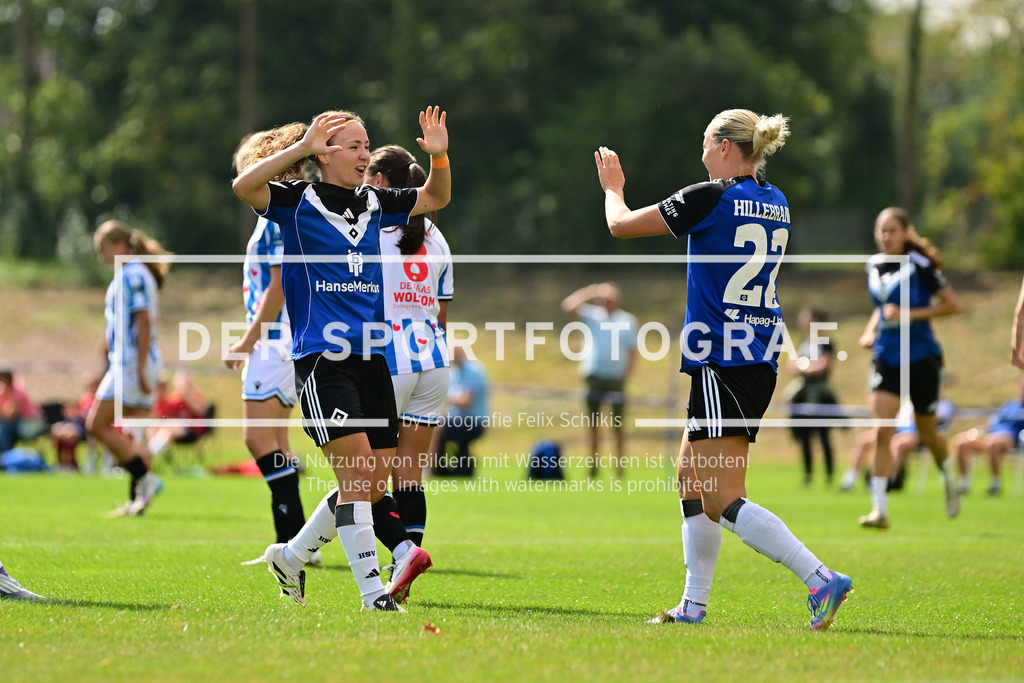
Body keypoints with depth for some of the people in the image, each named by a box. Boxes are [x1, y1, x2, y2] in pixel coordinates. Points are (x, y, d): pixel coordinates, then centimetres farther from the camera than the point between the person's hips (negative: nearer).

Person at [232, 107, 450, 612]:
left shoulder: (374, 203, 14)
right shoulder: (299, 201, -4)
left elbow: (435, 198, 26)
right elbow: (244, 186, -21)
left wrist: (439, 156, 7)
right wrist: (302, 147, -25)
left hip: (371, 357, 7)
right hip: (320, 357, -7)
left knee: (376, 479, 6)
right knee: (358, 470, -16)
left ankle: (291, 557, 25)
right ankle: (373, 591, -14)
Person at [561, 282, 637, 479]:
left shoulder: (628, 320, 4)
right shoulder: (592, 315, 5)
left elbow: (632, 351, 5)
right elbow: (569, 305, -8)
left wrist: (627, 374, -7)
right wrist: (591, 292, -12)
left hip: (617, 379, -1)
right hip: (594, 377, 1)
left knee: (617, 424, 0)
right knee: (593, 424, 4)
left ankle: (620, 464, 5)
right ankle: (594, 462, 11)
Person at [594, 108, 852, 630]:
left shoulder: (710, 198, -12)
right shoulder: (776, 204, 10)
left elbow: (621, 225, -2)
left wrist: (613, 188, 19)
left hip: (721, 360, -9)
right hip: (762, 357, 9)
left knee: (723, 501, -10)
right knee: (691, 477, 18)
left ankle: (821, 580, -21)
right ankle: (694, 606, 18)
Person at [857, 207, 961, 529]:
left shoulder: (920, 265, -13)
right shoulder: (874, 265, 5)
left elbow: (953, 305, -14)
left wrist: (910, 314, -21)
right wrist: (871, 330, 5)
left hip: (922, 359, -4)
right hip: (887, 359, 4)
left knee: (927, 433, 11)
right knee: (881, 433, -12)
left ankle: (950, 479, 43)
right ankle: (880, 508, -14)